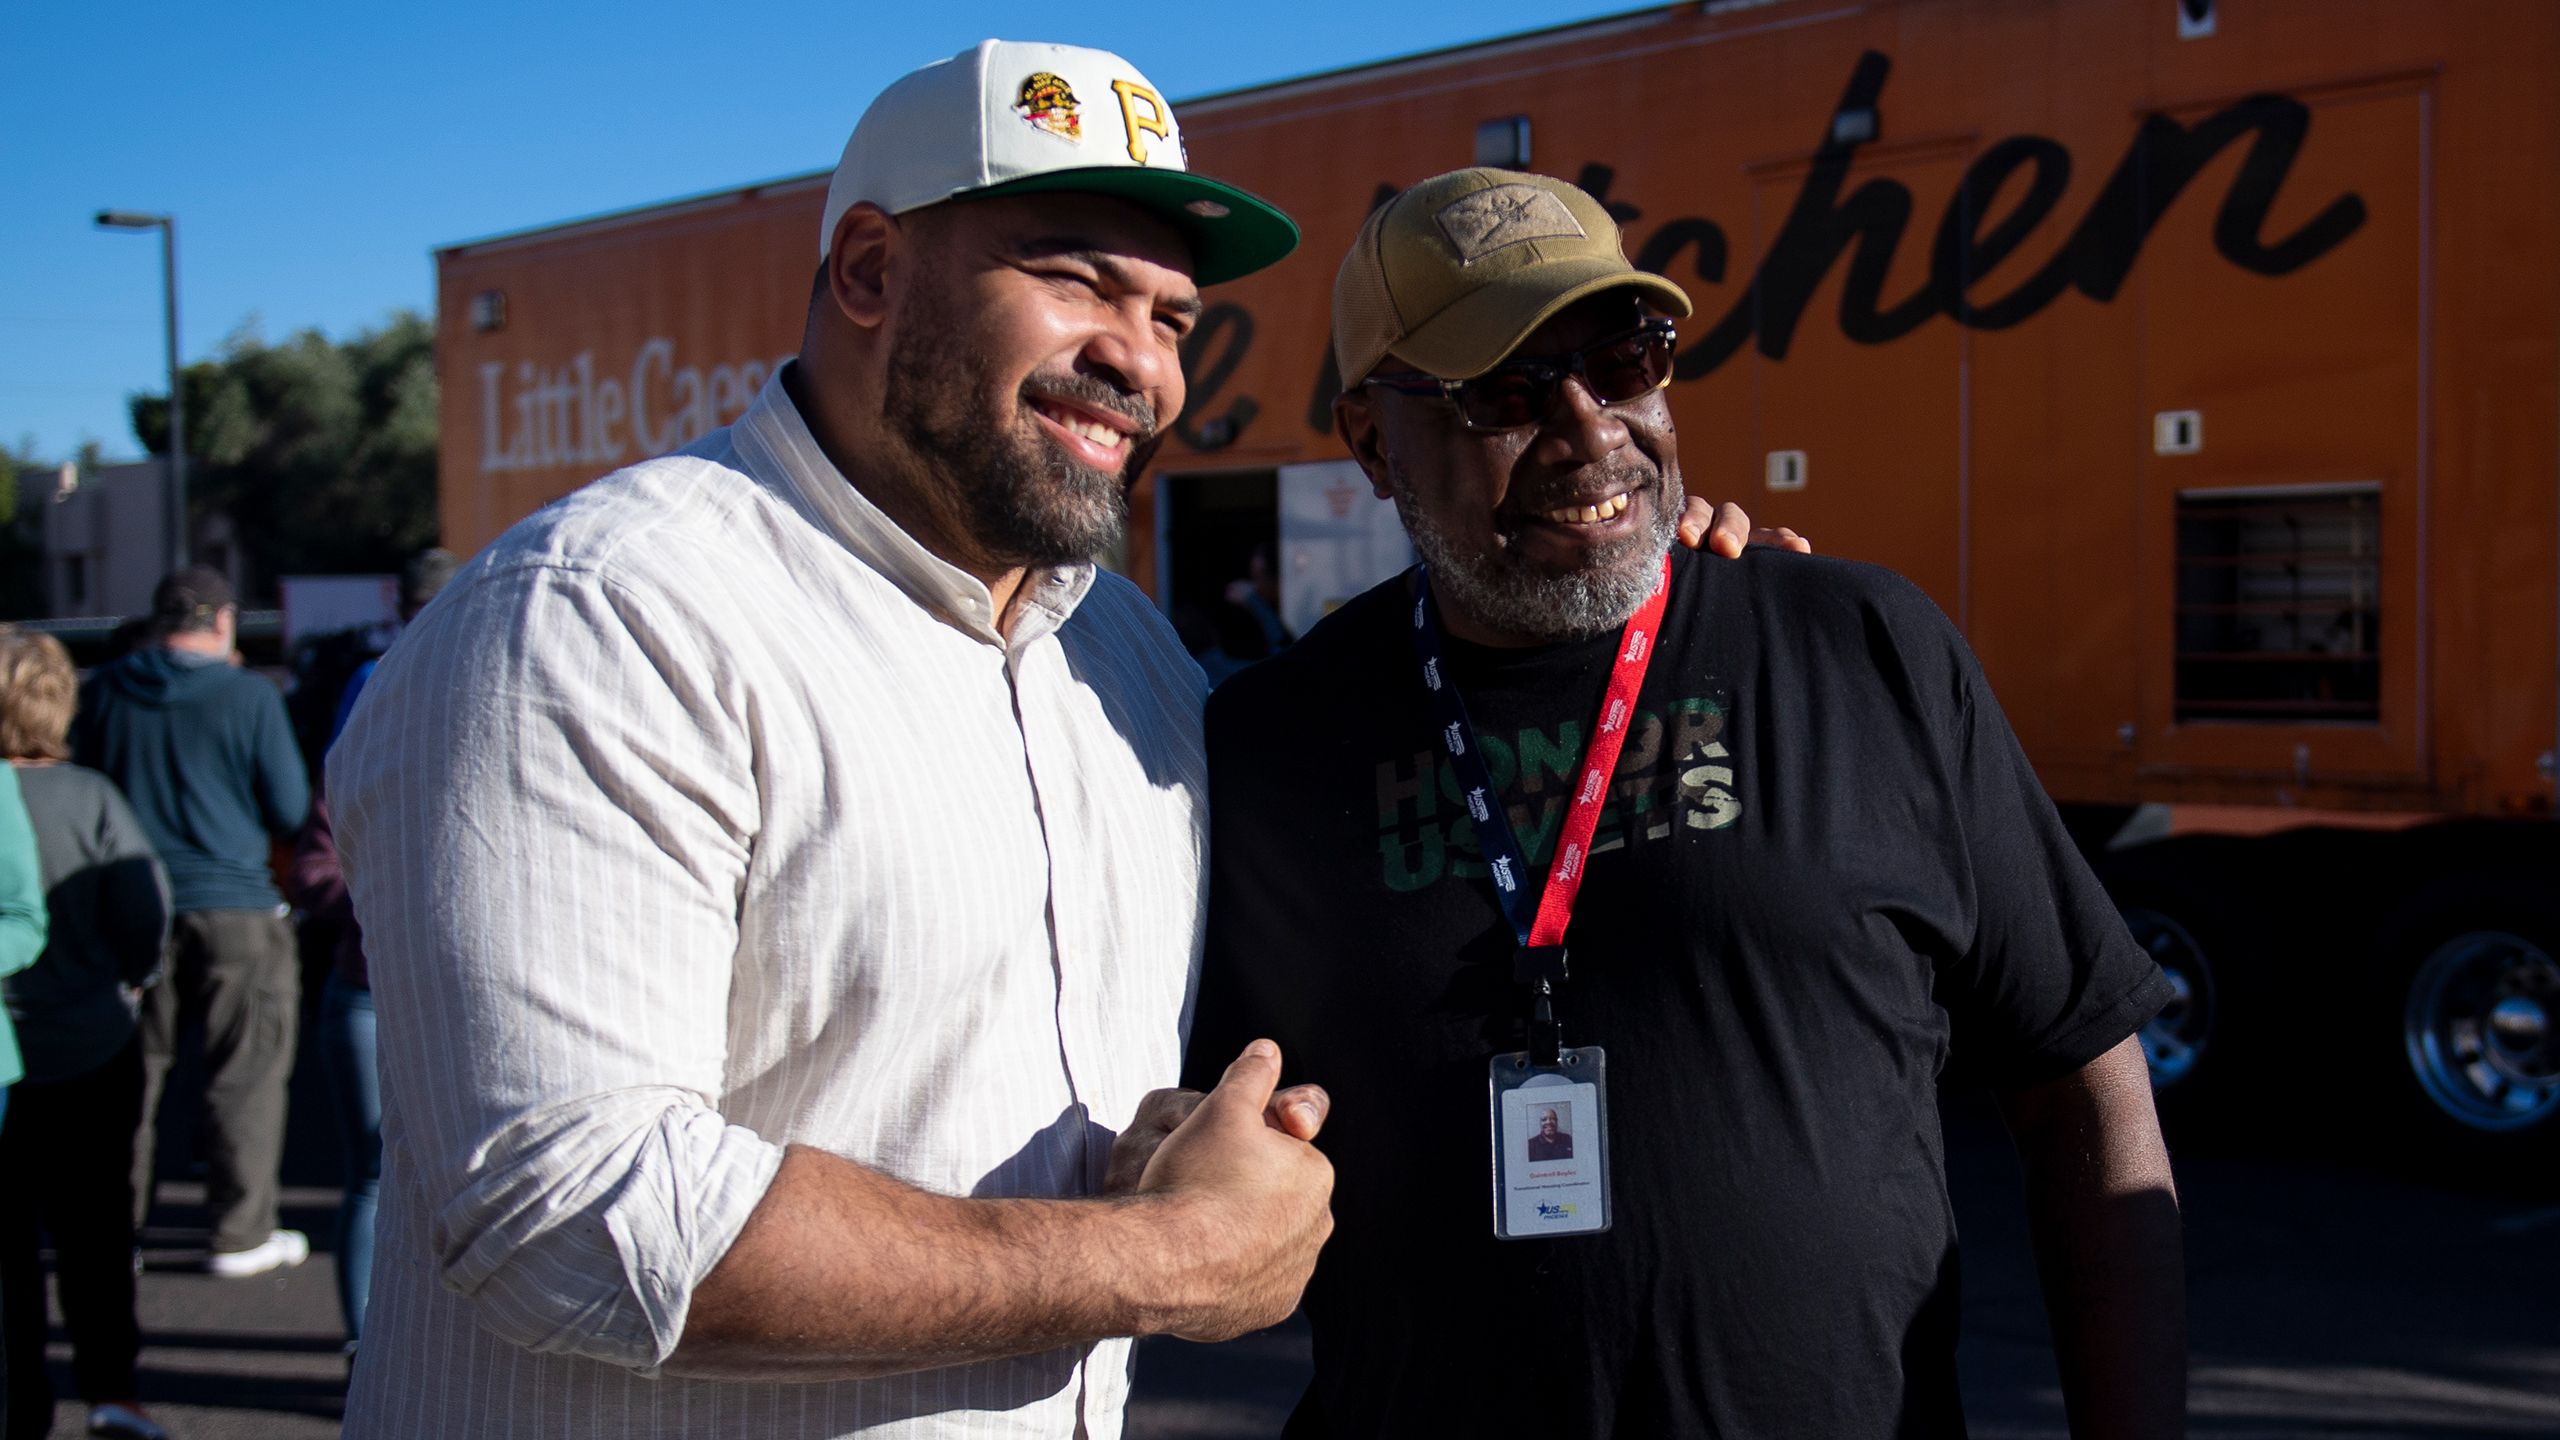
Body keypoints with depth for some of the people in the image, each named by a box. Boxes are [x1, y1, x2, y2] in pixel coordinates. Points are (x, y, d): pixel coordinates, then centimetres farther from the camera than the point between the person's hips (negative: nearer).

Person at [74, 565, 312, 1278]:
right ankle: (240, 1234, 10)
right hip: (234, 909, -3)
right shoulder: (249, 697, -9)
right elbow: (291, 811, -5)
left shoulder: (103, 691, 1)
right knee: (245, 1077, 6)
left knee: (130, 1072, 14)